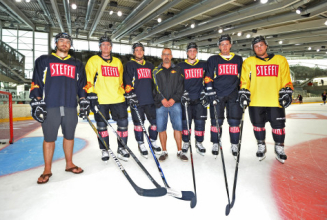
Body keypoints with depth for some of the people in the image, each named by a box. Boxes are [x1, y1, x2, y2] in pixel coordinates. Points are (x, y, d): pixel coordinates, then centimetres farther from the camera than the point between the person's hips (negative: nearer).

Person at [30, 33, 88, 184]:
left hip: (70, 106, 2)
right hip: (50, 106, -2)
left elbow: (82, 84, 16)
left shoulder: (77, 64, 18)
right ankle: (47, 170, 15)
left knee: (69, 136, 8)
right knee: (49, 138, 2)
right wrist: (37, 102, -5)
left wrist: (83, 101, 6)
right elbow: (36, 82, 5)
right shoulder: (44, 61, 11)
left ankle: (69, 164, 22)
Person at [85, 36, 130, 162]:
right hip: (100, 99, -3)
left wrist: (124, 94, 19)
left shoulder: (117, 62, 17)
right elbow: (88, 79, -2)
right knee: (101, 125, 5)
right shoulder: (93, 60, 4)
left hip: (118, 98, 3)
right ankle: (104, 150, 22)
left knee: (123, 123, 0)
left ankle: (121, 149, 16)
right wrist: (90, 94, -11)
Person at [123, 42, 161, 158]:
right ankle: (141, 144, 19)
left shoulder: (150, 66, 19)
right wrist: (130, 93, -17)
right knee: (138, 123, 3)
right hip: (137, 100, -4)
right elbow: (127, 81, -6)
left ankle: (153, 141, 25)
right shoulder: (129, 65, 4)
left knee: (155, 121, 6)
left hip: (150, 99, 5)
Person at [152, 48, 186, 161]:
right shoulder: (156, 71, 13)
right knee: (161, 128, 1)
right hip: (160, 103, 0)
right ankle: (164, 151, 14)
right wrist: (162, 99, -10)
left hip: (175, 102, 0)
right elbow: (155, 87, 3)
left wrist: (174, 99, -8)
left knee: (178, 126, -3)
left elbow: (181, 86, 5)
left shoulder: (177, 70, 14)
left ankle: (180, 151, 10)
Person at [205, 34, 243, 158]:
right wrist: (210, 93, -7)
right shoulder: (213, 60, 7)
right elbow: (208, 77, 2)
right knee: (216, 121, -1)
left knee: (235, 121, 1)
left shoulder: (239, 60, 15)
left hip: (233, 95, 2)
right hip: (217, 95, -2)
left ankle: (234, 145, 15)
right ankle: (215, 144, 14)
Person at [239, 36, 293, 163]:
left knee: (278, 125, 4)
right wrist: (243, 92, -8)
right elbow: (244, 80, 3)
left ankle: (279, 147, 26)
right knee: (258, 124, 5)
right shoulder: (249, 62, 9)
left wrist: (286, 92, -1)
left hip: (275, 100, 1)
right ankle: (261, 146, 27)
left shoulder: (280, 60, 12)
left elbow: (286, 79, 10)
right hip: (255, 101, 0)